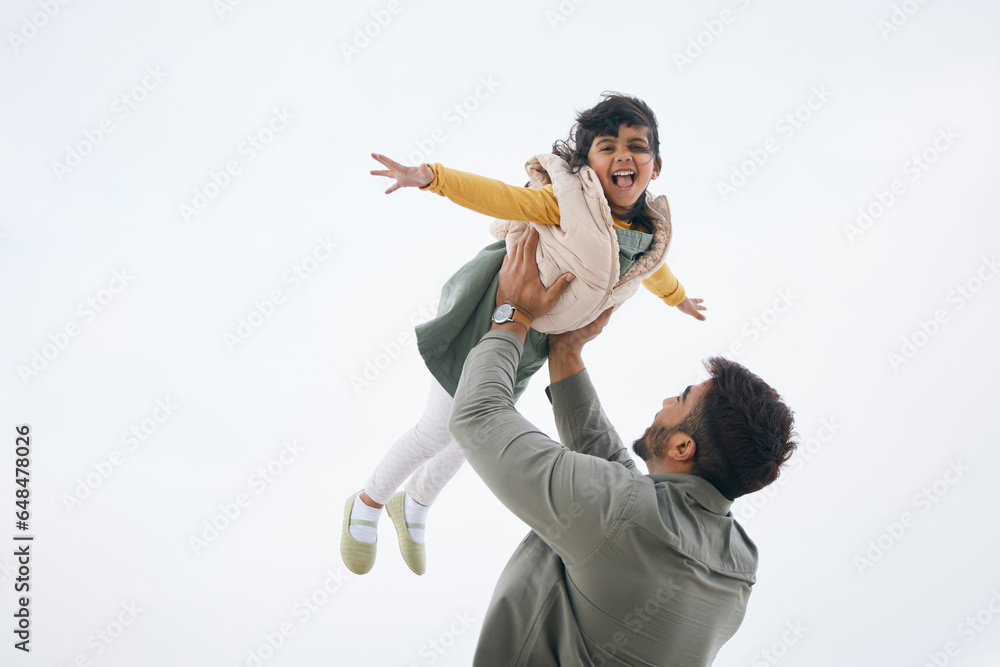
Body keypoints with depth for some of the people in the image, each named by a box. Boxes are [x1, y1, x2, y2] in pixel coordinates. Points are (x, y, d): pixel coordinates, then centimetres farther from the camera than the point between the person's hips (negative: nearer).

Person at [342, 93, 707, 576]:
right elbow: (501, 198, -33)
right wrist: (430, 177, -48)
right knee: (437, 431, 4)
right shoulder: (567, 201, -24)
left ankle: (413, 505, 48)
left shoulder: (650, 232, -5)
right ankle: (366, 505, 31)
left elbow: (652, 267, 17)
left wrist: (677, 298, 37)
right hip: (492, 319, -6)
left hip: (533, 345, 6)